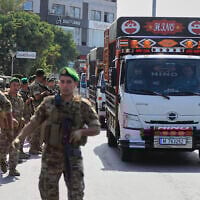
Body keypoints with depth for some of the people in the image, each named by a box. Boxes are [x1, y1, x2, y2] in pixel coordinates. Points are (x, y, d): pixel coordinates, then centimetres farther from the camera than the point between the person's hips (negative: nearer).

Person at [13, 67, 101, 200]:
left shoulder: (83, 105, -1)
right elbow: (33, 123, 6)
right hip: (51, 157, 1)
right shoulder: (49, 102, 2)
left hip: (73, 158, -1)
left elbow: (96, 129, 1)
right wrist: (19, 138, -7)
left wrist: (81, 131, -18)